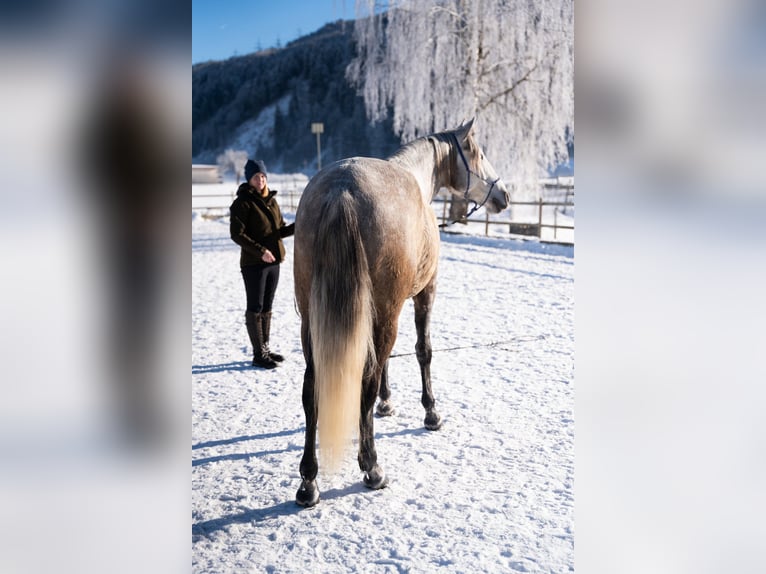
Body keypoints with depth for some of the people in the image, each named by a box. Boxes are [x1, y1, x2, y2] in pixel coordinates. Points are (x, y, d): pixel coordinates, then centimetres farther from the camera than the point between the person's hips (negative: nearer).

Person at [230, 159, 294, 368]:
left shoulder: (271, 201, 11)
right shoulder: (243, 203, -10)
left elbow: (280, 230, 15)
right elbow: (237, 234, -15)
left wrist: (296, 227, -4)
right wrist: (260, 251, -22)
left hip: (273, 261, 7)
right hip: (253, 263, -7)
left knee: (266, 307, 14)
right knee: (255, 308, 0)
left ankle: (265, 348, 25)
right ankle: (258, 354, 6)